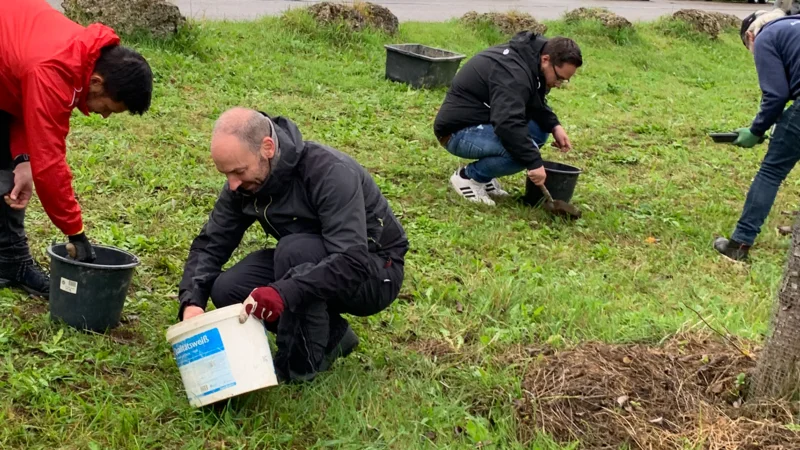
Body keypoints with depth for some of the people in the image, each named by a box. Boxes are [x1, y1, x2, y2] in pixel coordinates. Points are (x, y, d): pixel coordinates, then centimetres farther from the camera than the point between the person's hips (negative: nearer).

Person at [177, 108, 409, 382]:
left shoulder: (331, 173, -30)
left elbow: (352, 262, -39)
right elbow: (210, 244, -3)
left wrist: (284, 293, -52)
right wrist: (192, 301, -22)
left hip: (373, 275, -7)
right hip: (312, 266, 7)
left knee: (294, 250, -35)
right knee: (226, 290, -14)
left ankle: (302, 364, -16)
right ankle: (331, 336, 2)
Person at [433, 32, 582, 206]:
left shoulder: (530, 59, 3)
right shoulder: (513, 72, -28)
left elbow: (536, 105, 16)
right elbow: (508, 124, -38)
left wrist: (554, 126, -1)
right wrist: (534, 162, -35)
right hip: (459, 132, -10)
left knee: (540, 129, 4)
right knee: (523, 150, -27)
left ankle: (484, 176, 9)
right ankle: (468, 176, -5)